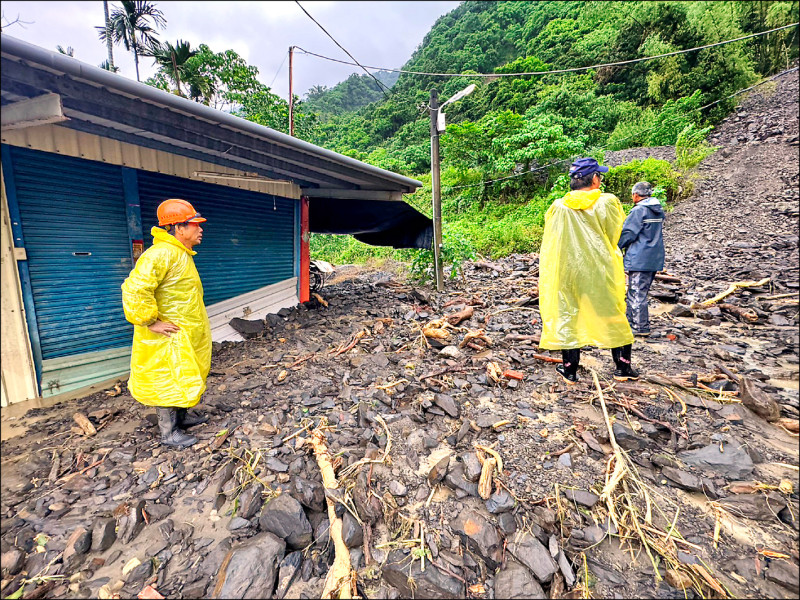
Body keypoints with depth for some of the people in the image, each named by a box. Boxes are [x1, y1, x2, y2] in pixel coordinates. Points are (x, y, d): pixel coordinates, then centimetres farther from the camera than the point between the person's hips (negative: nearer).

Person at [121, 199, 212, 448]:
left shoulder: (181, 254, 11)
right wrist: (150, 322, -25)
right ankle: (169, 432, 18)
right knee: (168, 382, 3)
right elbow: (135, 289, -32)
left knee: (184, 377, 22)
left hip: (186, 336, 10)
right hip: (169, 337, -10)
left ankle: (181, 416, 39)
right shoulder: (161, 253, -23)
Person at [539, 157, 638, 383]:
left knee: (568, 317, 10)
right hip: (602, 273, 0)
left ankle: (569, 370, 18)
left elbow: (549, 247, 2)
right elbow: (614, 236, 5)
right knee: (614, 317, 15)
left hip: (568, 272, 1)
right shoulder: (608, 203, -6)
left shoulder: (558, 208, -4)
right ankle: (622, 368, 26)